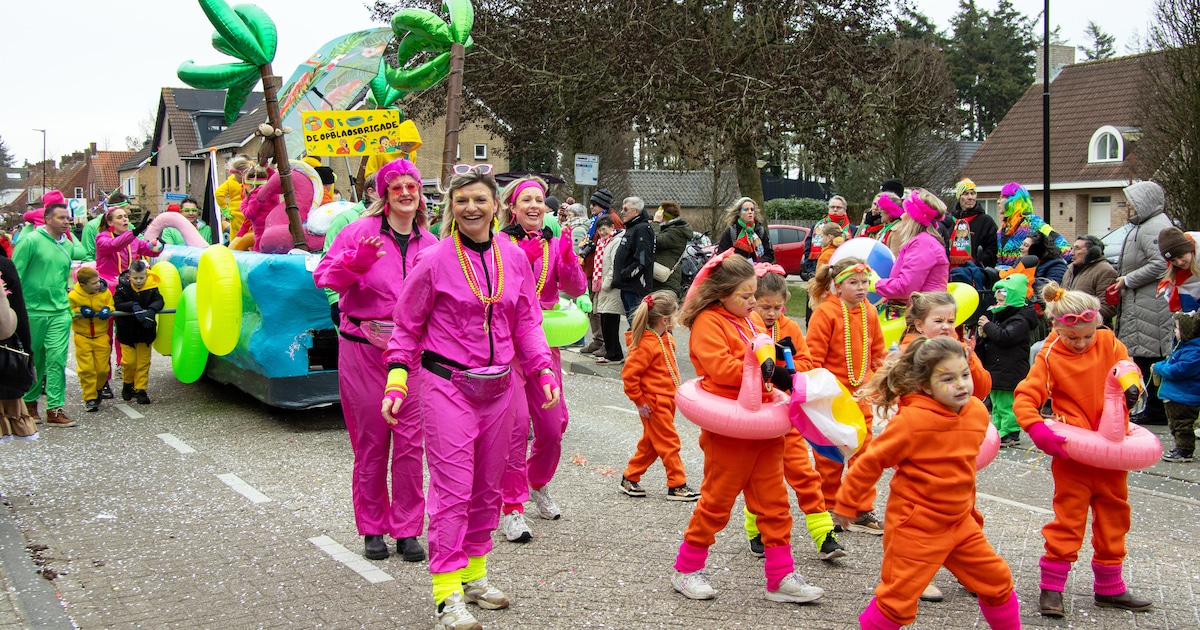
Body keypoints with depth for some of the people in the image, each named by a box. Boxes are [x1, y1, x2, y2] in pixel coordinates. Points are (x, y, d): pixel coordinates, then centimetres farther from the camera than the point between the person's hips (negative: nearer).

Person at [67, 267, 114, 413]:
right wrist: (79, 311, -21)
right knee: (86, 369, -3)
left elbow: (112, 307, 7)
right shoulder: (72, 296, -13)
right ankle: (90, 398, 8)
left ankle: (97, 390, 33)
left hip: (101, 336, 2)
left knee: (102, 369, 5)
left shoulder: (105, 293, -7)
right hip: (82, 337, -2)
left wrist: (107, 309, -16)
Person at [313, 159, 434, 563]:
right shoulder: (360, 232, -2)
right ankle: (372, 529, 20)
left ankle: (407, 530, 13)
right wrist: (356, 260, -22)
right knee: (370, 443, 6)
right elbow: (323, 277, -6)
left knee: (411, 441, 0)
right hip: (363, 349, -2)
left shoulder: (429, 244, 10)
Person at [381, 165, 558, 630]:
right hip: (446, 385, -5)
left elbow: (527, 322, 11)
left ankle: (473, 573, 29)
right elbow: (408, 327, 0)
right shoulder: (434, 261, -8)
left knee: (487, 486, 13)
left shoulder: (514, 257, 4)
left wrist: (543, 369, -1)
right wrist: (396, 380, -9)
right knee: (453, 488, -6)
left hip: (497, 386, 5)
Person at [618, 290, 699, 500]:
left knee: (650, 444, 16)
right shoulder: (647, 345, -22)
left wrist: (675, 392, 17)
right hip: (654, 403, -9)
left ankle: (629, 479, 26)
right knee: (669, 443, -2)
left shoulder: (667, 339, 8)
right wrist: (640, 401, -17)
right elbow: (628, 374, -22)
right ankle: (677, 485, 8)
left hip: (667, 400, 9)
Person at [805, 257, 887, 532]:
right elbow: (814, 355, -13)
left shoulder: (869, 313, 6)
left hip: (860, 394, 5)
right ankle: (828, 507, 21)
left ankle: (861, 510, 16)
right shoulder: (825, 312, -13)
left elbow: (878, 351, 16)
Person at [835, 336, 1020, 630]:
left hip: (959, 522, 6)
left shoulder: (978, 411, -2)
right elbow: (870, 461, -15)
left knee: (997, 581, 13)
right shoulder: (912, 420, -23)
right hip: (915, 527, -6)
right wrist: (847, 504, -7)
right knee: (898, 600, -1)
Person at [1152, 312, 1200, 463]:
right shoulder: (1184, 346, 11)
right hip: (1174, 396, 11)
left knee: (1182, 425, -2)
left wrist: (1159, 368, -15)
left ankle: (1184, 452, 6)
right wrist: (1160, 366, 7)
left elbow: (1179, 370, -29)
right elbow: (1171, 362, 25)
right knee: (1176, 424, 21)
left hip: (1184, 398, -11)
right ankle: (1181, 448, 33)